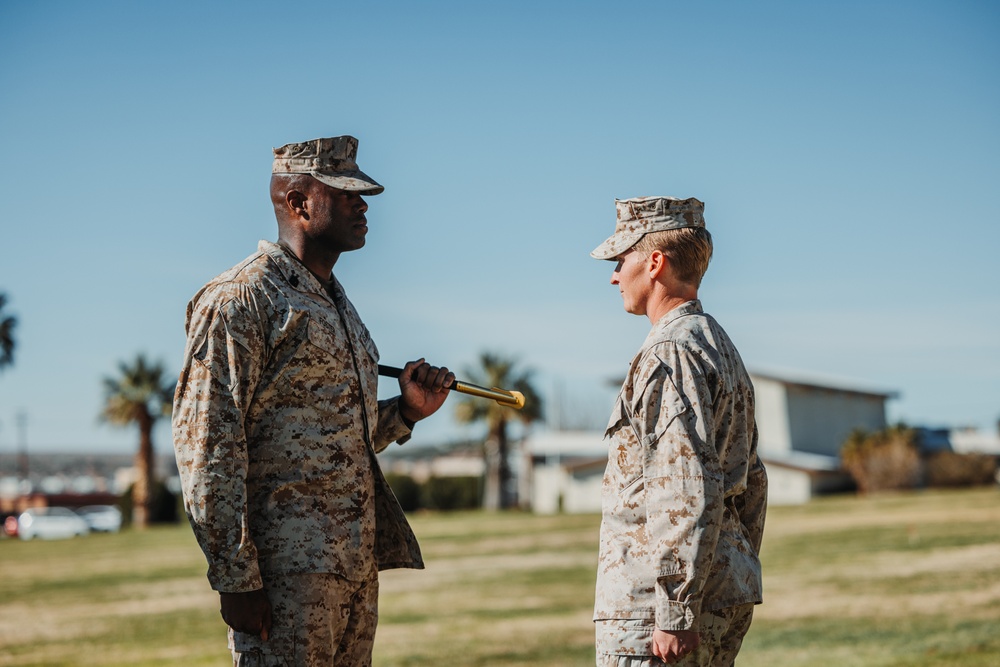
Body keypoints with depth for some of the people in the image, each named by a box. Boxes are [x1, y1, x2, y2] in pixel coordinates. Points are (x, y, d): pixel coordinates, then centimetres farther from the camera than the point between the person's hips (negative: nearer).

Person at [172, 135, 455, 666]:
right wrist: (236, 580, -19)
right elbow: (206, 449, -15)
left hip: (357, 569, 9)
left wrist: (407, 410, 8)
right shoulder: (240, 299, -9)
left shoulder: (336, 304, 19)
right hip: (286, 575, -8)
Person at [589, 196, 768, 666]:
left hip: (653, 605, -10)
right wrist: (735, 589, 25)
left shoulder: (671, 353, -14)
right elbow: (752, 482, 22)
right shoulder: (722, 347, 18)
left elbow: (688, 492, -22)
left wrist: (675, 614, -22)